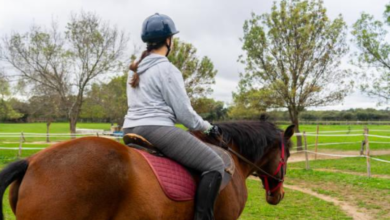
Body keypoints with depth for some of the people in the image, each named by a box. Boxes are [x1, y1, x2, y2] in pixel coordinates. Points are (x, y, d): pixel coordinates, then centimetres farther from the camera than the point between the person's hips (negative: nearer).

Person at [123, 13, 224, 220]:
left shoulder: (136, 69, 16)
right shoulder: (166, 69, -11)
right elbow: (183, 112, -10)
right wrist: (206, 127, 6)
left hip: (132, 129, 10)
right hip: (157, 129, -10)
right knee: (214, 165, -10)